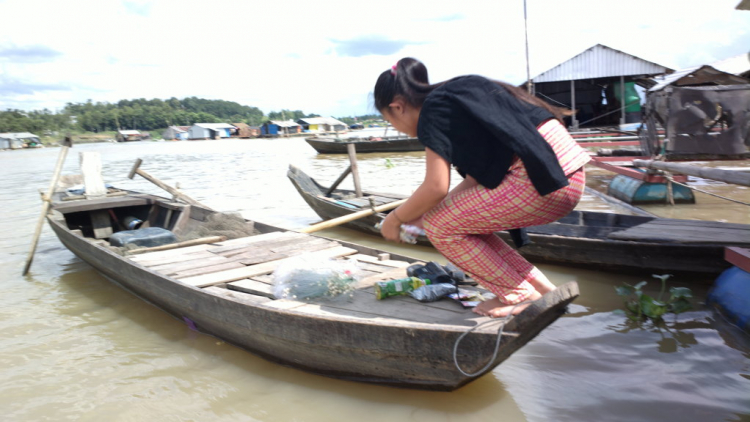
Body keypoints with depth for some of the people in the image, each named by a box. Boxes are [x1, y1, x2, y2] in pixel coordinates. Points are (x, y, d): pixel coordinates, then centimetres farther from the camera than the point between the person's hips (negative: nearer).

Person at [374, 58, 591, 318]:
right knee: (463, 222, 17)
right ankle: (540, 287, 19)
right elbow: (477, 176, 20)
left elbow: (436, 187, -12)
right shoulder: (458, 94, 21)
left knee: (440, 227, -1)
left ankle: (520, 294, 8)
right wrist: (424, 214, 22)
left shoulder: (433, 111, -5)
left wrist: (395, 218, 5)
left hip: (543, 181, -10)